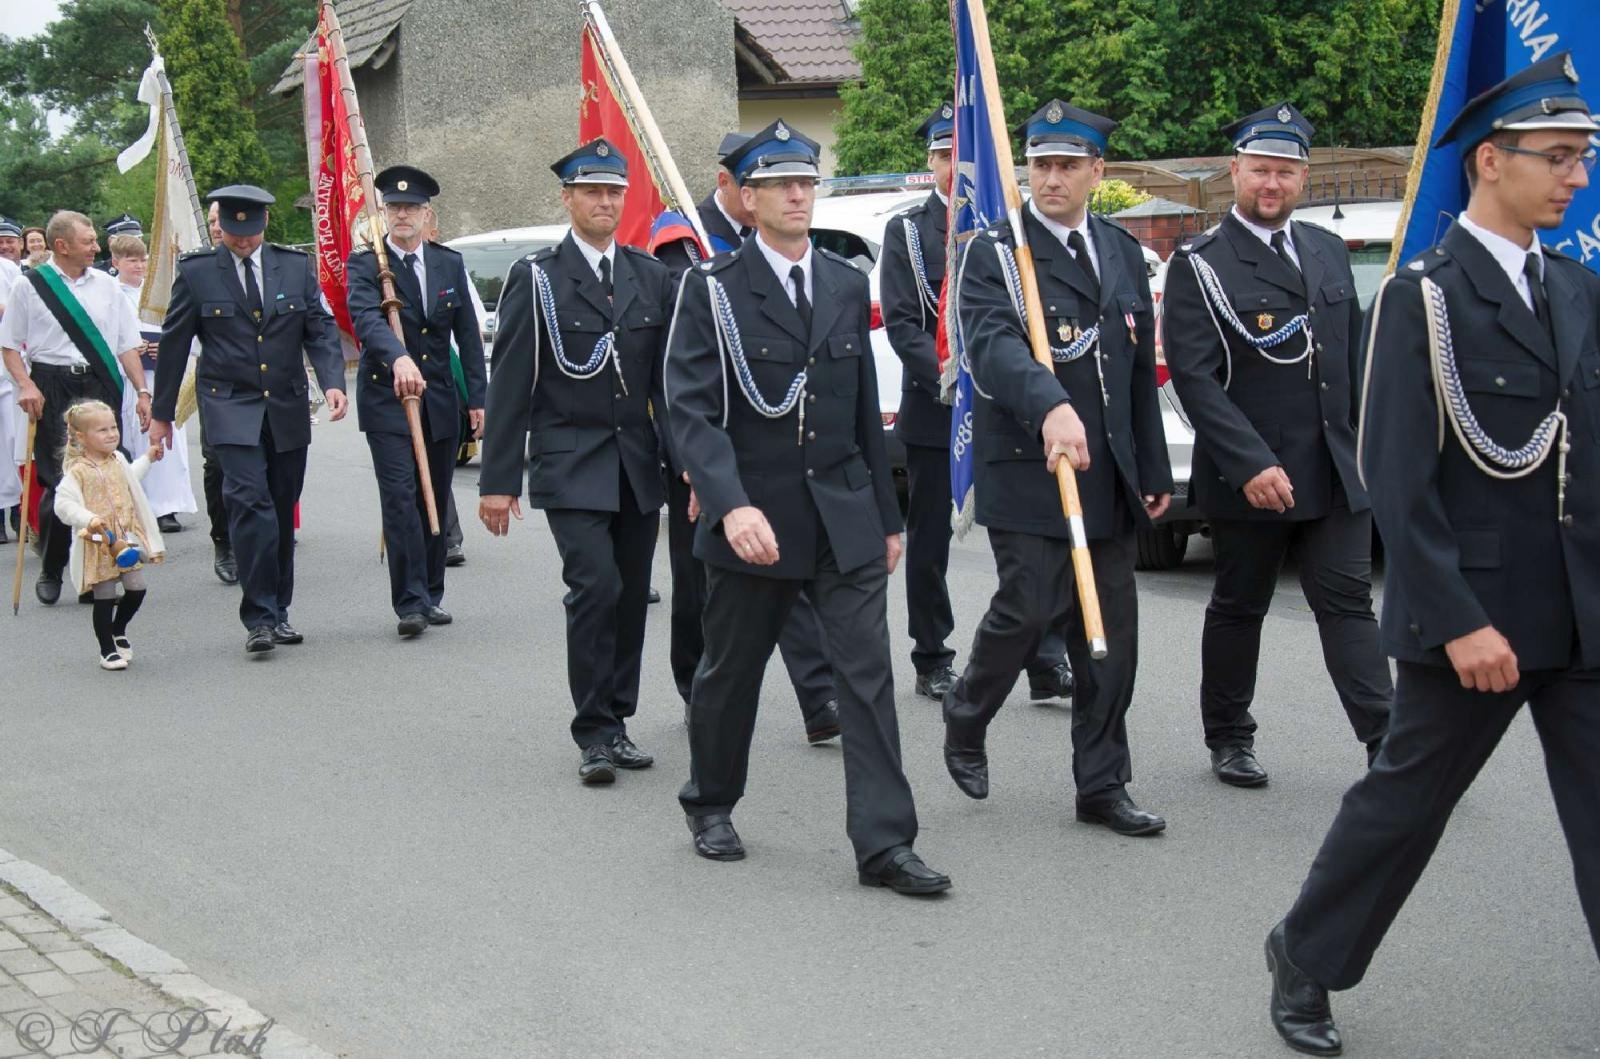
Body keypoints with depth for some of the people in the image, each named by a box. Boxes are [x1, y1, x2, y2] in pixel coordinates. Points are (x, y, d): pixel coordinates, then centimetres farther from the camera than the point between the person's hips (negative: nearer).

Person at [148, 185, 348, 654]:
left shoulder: (296, 266, 6)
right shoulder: (196, 271, 0)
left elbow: (320, 330, 5)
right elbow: (174, 344, 6)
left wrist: (333, 382, -13)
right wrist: (161, 413, 9)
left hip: (287, 408, 3)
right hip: (231, 408, -3)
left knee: (282, 511, 9)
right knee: (250, 503, -17)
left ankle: (278, 611, 20)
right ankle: (259, 617, -14)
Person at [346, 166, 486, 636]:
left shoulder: (450, 263, 8)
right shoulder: (365, 265, -4)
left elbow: (468, 335, 10)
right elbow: (367, 317, -24)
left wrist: (477, 398, 5)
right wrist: (398, 358, -42)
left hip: (440, 401, 4)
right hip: (386, 401, -4)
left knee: (435, 500, 10)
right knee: (401, 499, -12)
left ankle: (431, 596, 20)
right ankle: (410, 602, -13)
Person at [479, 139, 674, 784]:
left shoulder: (651, 278, 10)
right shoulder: (536, 278, -2)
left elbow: (668, 377, 11)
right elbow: (511, 384, -4)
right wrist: (497, 479, -8)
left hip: (638, 463, 4)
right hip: (570, 461, -4)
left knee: (631, 595, 7)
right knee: (596, 587, -14)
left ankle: (617, 724, 19)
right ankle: (594, 734, -4)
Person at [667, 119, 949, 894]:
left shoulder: (848, 287, 9)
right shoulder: (713, 289, -6)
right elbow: (690, 409, -15)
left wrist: (887, 516, 15)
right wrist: (731, 504, -29)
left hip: (845, 517, 3)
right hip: (754, 520, -3)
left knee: (868, 675, -4)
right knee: (730, 673, 12)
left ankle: (884, 843, -2)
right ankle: (710, 806, 35)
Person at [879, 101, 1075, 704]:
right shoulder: (907, 231, 5)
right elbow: (900, 322, -3)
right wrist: (950, 378, -16)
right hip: (932, 407, -1)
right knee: (930, 539, 6)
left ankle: (1047, 664, -3)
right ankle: (932, 661, 17)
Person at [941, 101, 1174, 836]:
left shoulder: (1122, 252, 13)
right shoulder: (994, 255, -5)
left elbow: (1141, 372, 17)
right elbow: (993, 344, -25)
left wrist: (1154, 471, 16)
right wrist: (1051, 405, -42)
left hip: (1109, 476, 6)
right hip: (1026, 471, -5)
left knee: (1111, 632, 6)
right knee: (1027, 608, -10)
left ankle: (1102, 787, 16)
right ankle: (965, 720, 20)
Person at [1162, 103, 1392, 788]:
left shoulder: (1328, 252, 12)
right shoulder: (1201, 265, -7)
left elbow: (1354, 359, 17)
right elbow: (1193, 377, -14)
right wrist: (1252, 465, -22)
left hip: (1335, 474, 4)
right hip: (1250, 475, -4)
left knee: (1348, 603, 2)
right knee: (1239, 608, 9)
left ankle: (1388, 745, -1)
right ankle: (1229, 740, 23)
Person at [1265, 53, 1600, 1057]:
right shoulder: (1424, 296, -9)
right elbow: (1399, 477, -13)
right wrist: (1459, 622, -17)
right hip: (1474, 615, -5)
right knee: (1404, 803, 9)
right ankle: (1306, 964, 31)